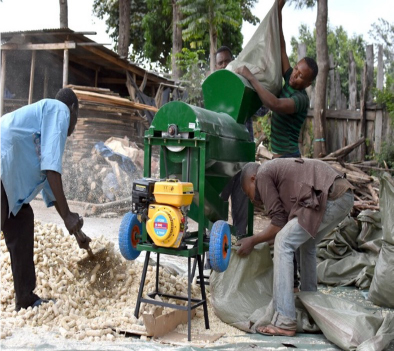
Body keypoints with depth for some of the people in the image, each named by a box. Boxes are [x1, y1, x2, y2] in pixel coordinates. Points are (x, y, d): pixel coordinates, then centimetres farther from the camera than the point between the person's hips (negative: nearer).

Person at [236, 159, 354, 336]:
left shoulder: (262, 174, 4)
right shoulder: (278, 168, 29)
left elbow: (279, 224, 0)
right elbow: (287, 222, 29)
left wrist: (252, 241, 11)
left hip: (329, 198, -10)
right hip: (345, 196, 10)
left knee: (283, 244, -7)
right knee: (306, 243, 26)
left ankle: (284, 322, -9)